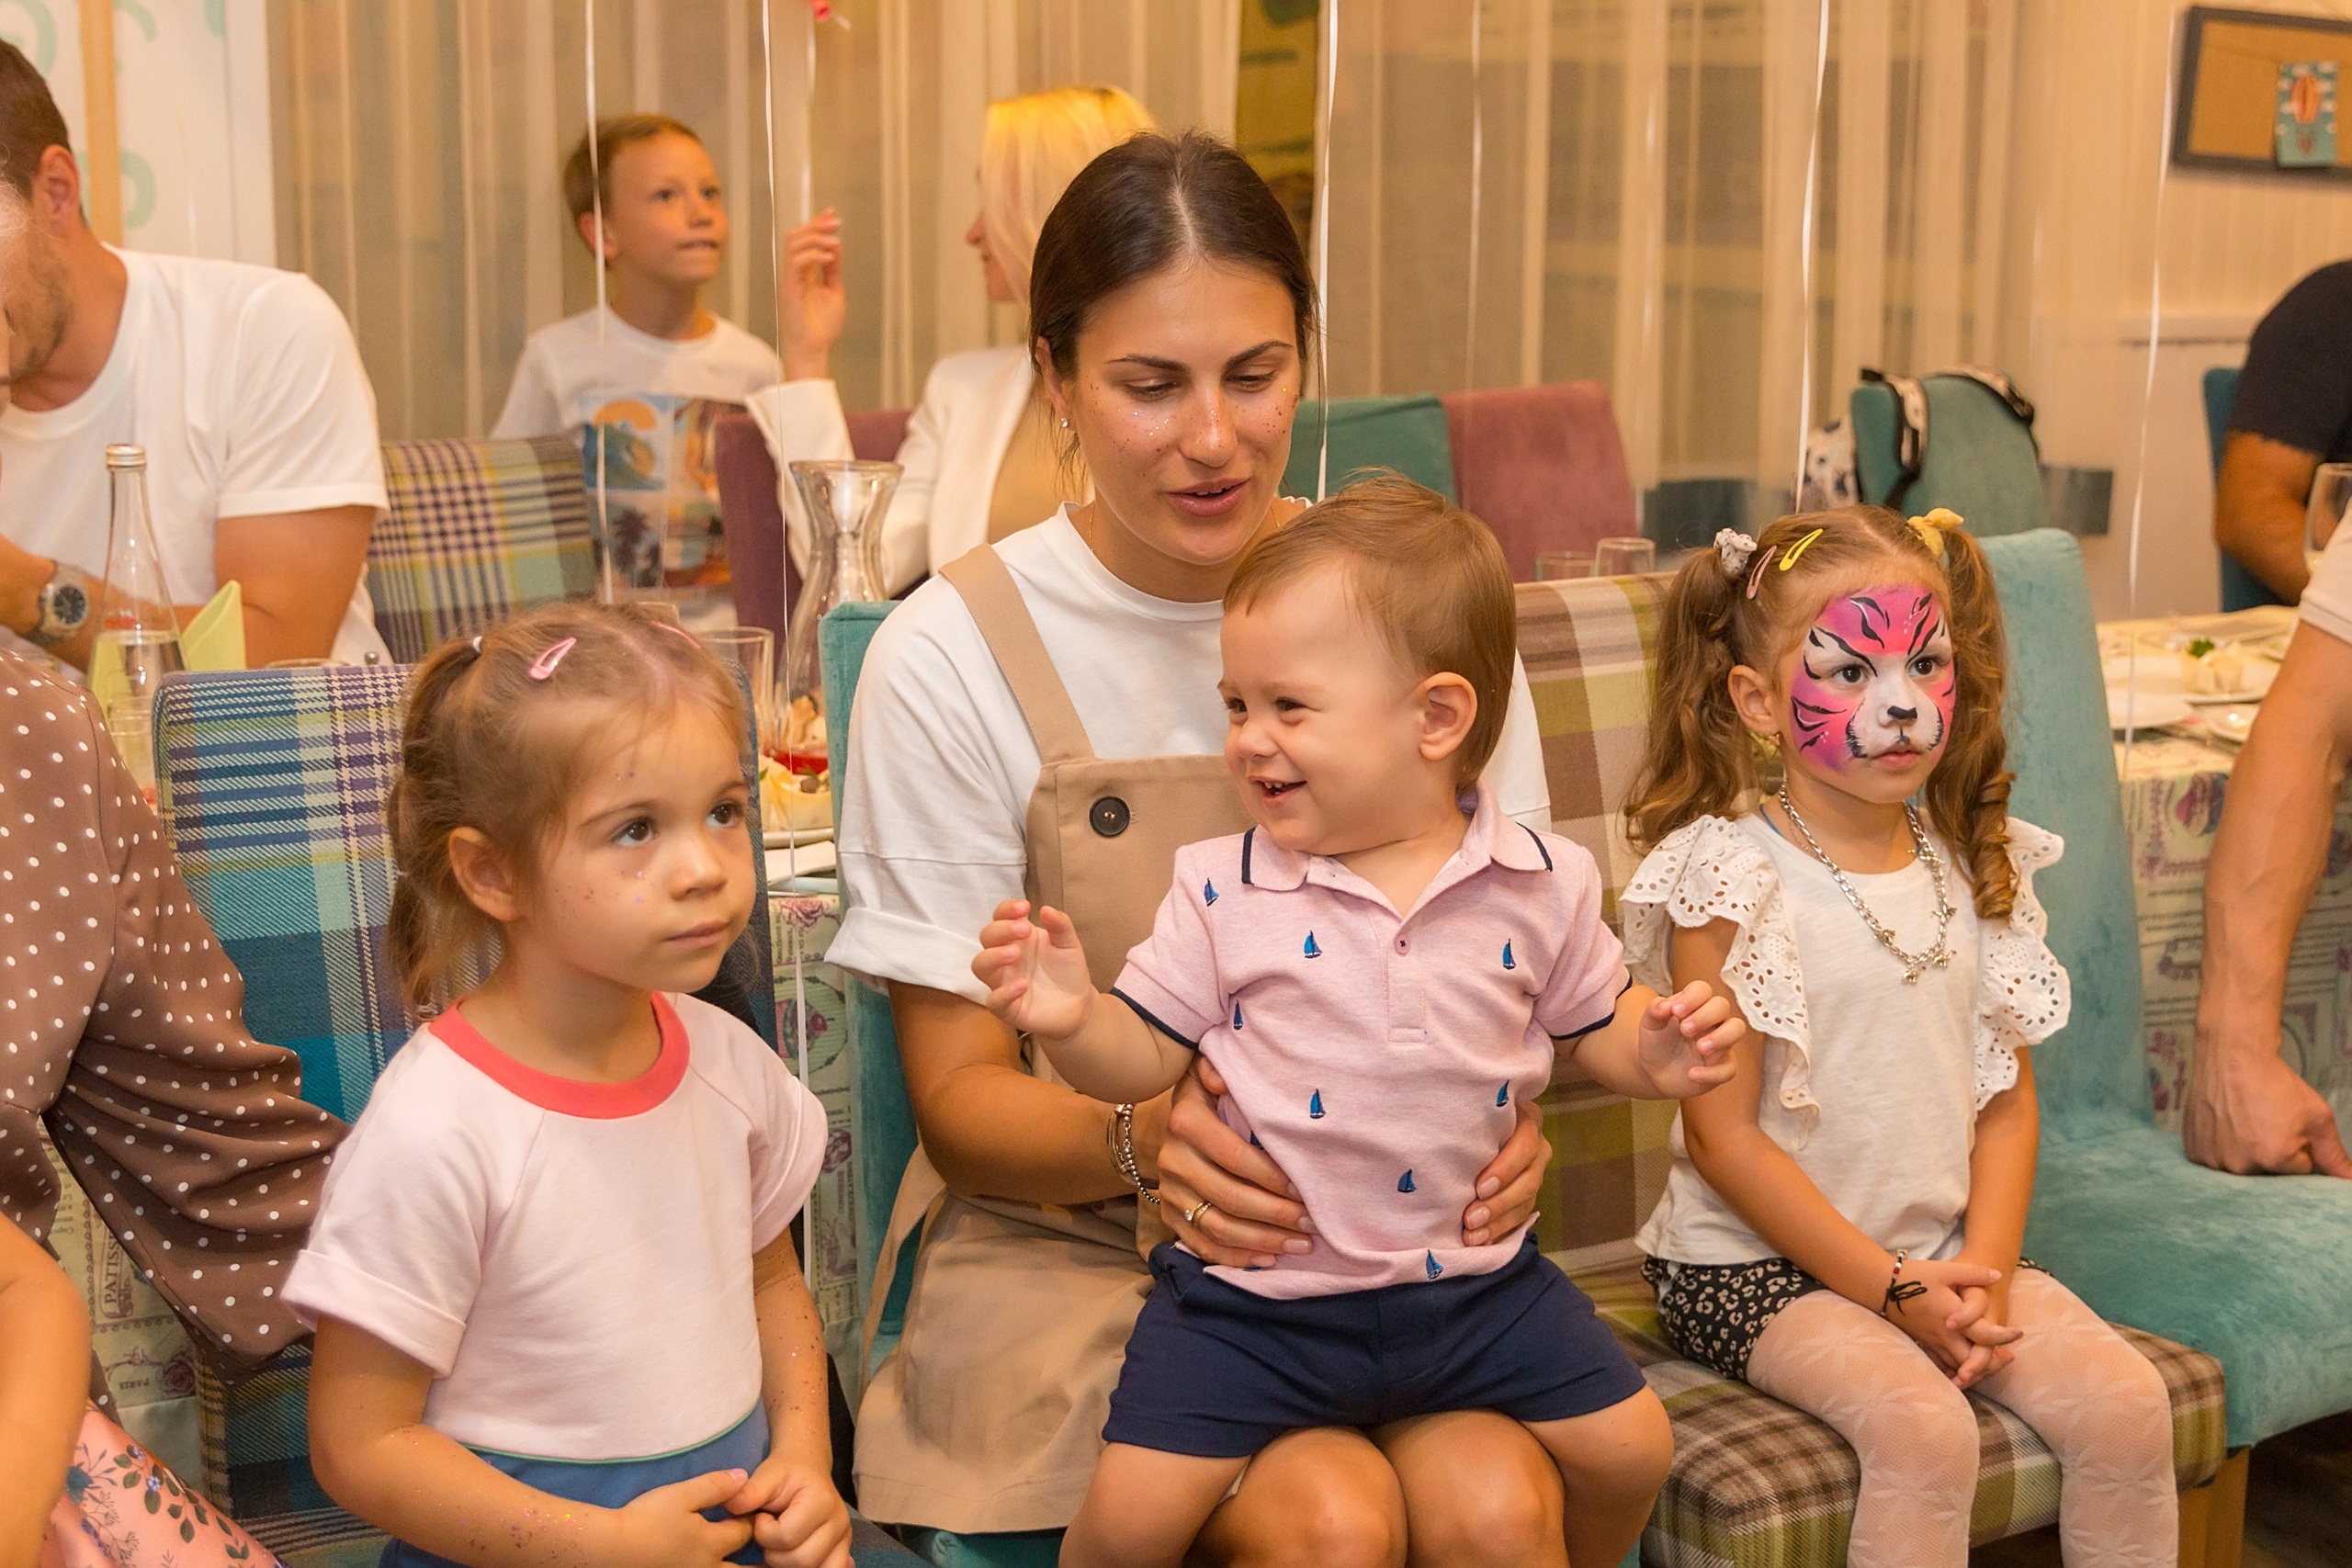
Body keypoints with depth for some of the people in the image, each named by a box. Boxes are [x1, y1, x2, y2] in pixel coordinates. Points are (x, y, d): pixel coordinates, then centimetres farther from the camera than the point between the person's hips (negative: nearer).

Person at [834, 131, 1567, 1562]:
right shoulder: (955, 655, -8)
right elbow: (961, 1094, -4)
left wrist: (1504, 1119, -15)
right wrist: (1140, 1136, -25)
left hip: (1382, 1232, 3)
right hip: (1068, 1244, -2)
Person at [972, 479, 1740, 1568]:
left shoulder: (1545, 885, -4)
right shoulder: (1221, 890, -8)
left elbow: (1593, 1024, 11)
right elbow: (1145, 1056, -4)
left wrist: (1656, 1052, -11)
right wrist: (1069, 1023, -24)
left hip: (1472, 1277, 2)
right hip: (1254, 1295, -2)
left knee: (1630, 1446, 5)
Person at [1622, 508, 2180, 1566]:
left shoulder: (1974, 866, 6)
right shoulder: (1733, 880, -13)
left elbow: (2008, 1095, 7)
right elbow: (1723, 1133, -14)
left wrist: (1986, 1268, -9)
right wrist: (1892, 1288, -16)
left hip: (1947, 1248, 6)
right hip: (1761, 1262, -6)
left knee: (2126, 1403, -11)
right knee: (1925, 1429, -27)